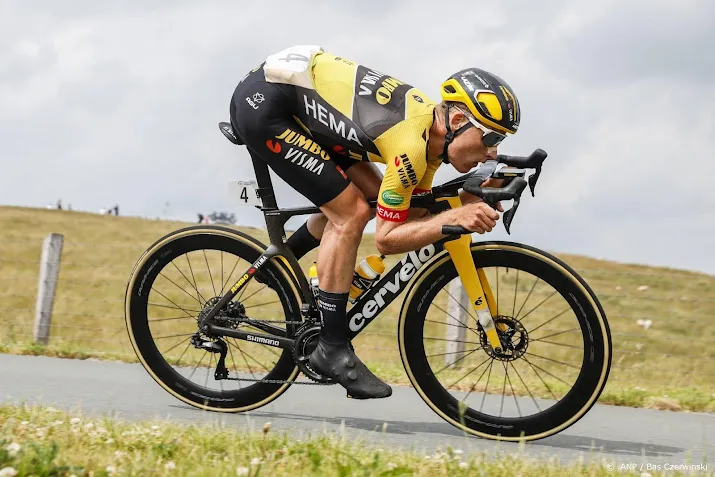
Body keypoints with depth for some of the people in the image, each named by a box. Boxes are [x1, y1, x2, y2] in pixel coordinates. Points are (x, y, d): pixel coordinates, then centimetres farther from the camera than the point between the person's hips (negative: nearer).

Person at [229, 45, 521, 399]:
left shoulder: (432, 125, 2)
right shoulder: (412, 145, -25)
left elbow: (415, 215, 8)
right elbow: (387, 238, -18)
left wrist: (469, 198, -6)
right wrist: (456, 218, -27)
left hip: (293, 95, 9)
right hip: (262, 104, -9)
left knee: (373, 194, 11)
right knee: (351, 214, -13)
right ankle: (332, 350, -5)